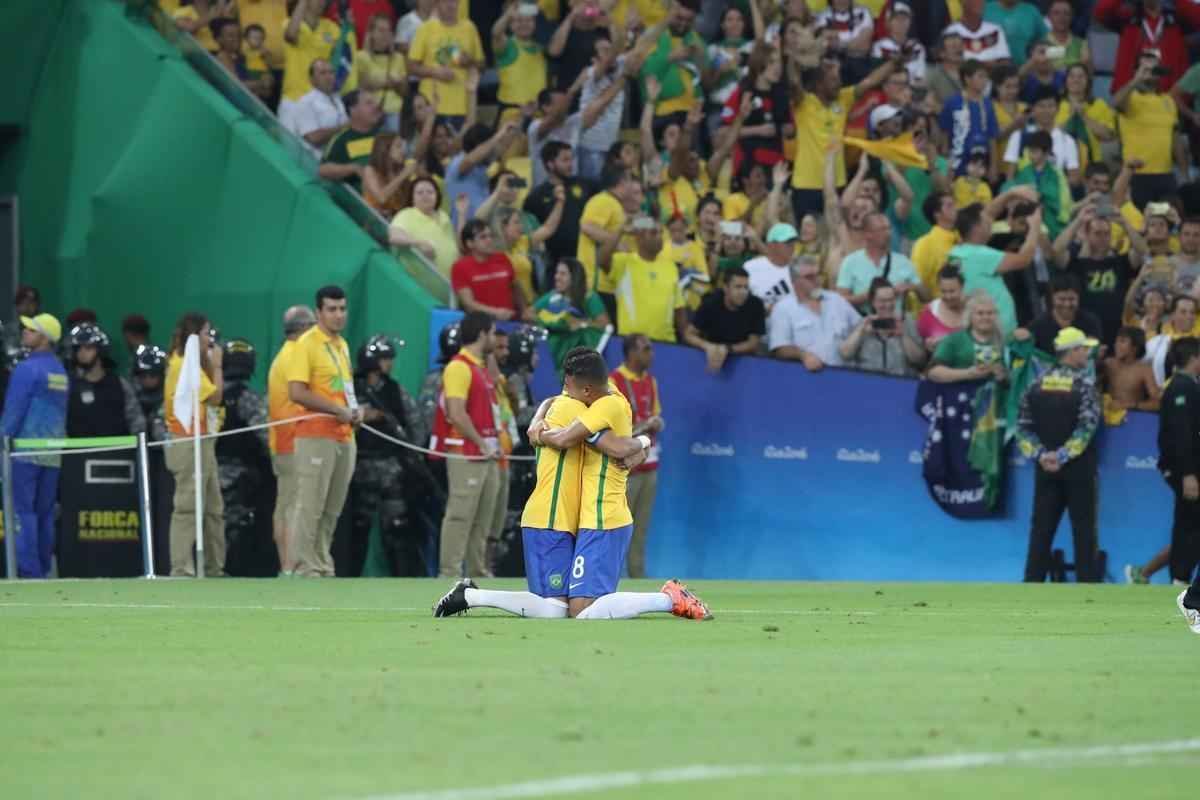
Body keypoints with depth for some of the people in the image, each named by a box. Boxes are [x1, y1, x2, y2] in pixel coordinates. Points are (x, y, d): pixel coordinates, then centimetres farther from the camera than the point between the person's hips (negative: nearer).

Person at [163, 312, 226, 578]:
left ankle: (214, 568, 18)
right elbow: (215, 397, -15)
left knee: (213, 509, 13)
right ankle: (181, 570, -15)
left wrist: (210, 365, 10)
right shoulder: (183, 365, -13)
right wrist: (216, 365, -3)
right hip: (189, 444, -10)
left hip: (202, 443, 10)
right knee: (188, 508, -12)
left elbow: (211, 394, 15)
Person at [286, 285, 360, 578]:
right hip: (316, 436, -8)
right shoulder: (306, 344, -8)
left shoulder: (342, 345, 17)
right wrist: (338, 410, -16)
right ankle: (305, 569, -6)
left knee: (332, 510, 10)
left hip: (344, 437, 8)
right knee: (310, 506, -7)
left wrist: (355, 411, 7)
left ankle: (322, 565, 15)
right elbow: (296, 392, -17)